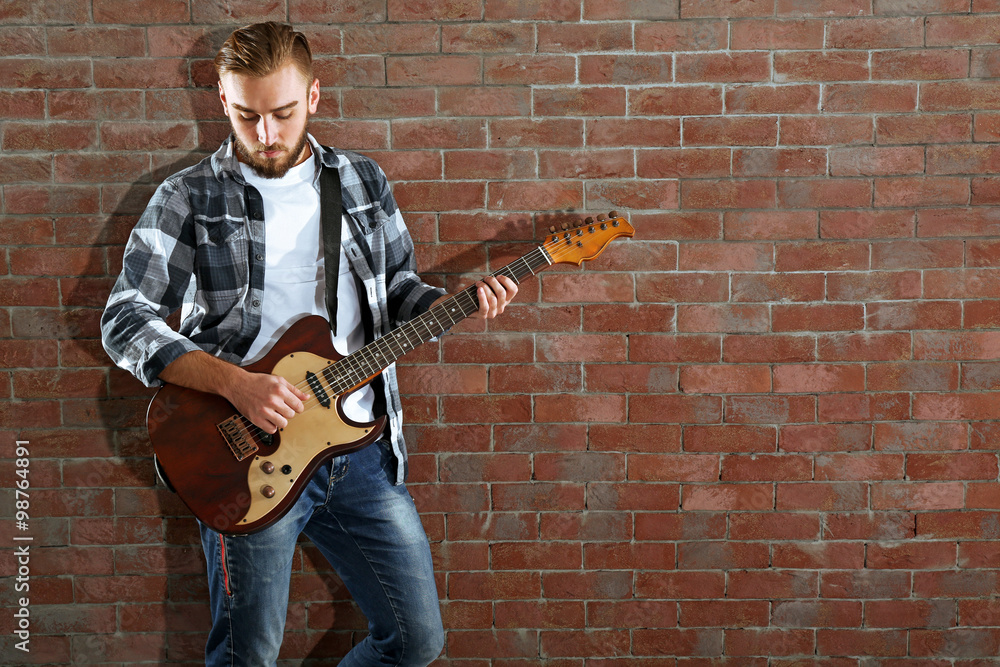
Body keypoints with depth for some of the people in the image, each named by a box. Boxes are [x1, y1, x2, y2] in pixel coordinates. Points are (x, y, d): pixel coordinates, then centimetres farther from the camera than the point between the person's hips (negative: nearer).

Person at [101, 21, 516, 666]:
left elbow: (400, 291, 17)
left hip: (362, 451, 4)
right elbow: (125, 320, -9)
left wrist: (463, 304, -4)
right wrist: (235, 383, -21)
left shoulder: (363, 181, 9)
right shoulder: (190, 197, -3)